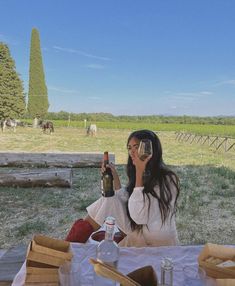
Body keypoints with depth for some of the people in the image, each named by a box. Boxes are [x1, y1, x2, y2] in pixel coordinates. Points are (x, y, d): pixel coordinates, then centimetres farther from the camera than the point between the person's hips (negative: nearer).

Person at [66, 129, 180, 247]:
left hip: (161, 244, -6)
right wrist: (114, 176, -9)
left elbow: (139, 217, -28)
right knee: (109, 200, -5)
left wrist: (139, 172, -30)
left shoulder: (167, 179, -22)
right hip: (137, 232, 6)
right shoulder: (140, 174, 1)